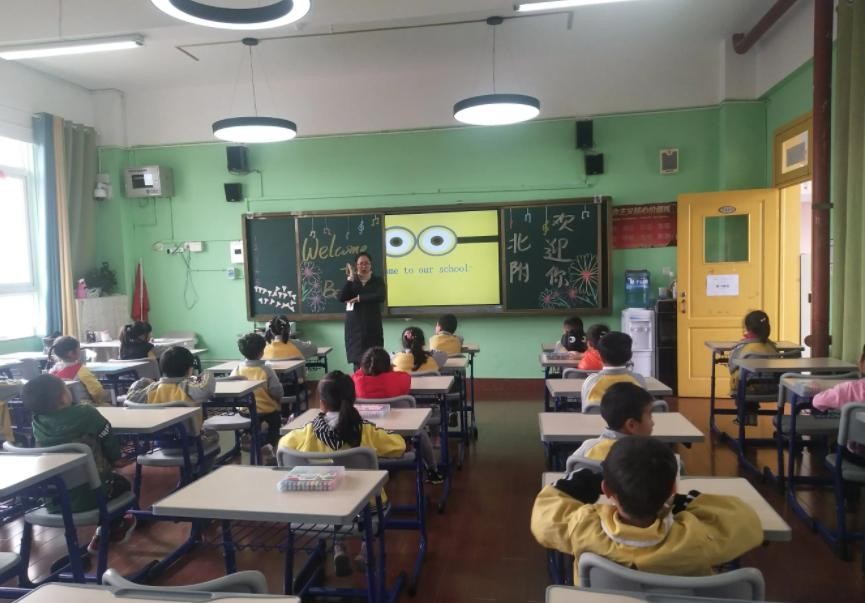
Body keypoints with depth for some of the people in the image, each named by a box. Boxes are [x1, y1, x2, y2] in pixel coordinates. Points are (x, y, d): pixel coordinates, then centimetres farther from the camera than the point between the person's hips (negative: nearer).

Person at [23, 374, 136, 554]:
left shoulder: (37, 422, -7)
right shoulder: (85, 414, -18)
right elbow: (109, 440, -2)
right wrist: (113, 460, 16)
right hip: (88, 496, -5)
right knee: (121, 483, 26)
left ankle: (105, 530, 41)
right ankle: (109, 531, 29)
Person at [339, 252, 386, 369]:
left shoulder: (378, 280, 6)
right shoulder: (351, 281, 10)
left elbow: (380, 297, -13)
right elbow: (342, 298, -6)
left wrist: (359, 298, -12)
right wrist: (350, 278, -10)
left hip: (372, 325, -1)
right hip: (355, 326, 1)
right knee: (357, 359, -5)